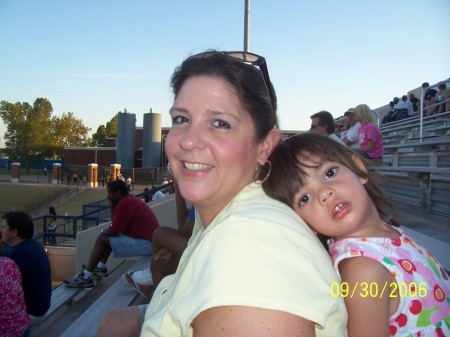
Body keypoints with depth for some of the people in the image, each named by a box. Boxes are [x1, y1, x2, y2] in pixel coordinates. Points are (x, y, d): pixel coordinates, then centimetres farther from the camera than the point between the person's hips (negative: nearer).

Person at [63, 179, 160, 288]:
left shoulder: (125, 203, -17)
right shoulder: (129, 200, 15)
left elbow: (113, 231, -14)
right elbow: (115, 225, 19)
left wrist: (103, 232, 8)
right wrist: (112, 206, 8)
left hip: (145, 244, -10)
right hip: (149, 240, 10)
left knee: (102, 240, -7)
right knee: (107, 236, 22)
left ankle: (86, 277, 0)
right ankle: (101, 267, 30)